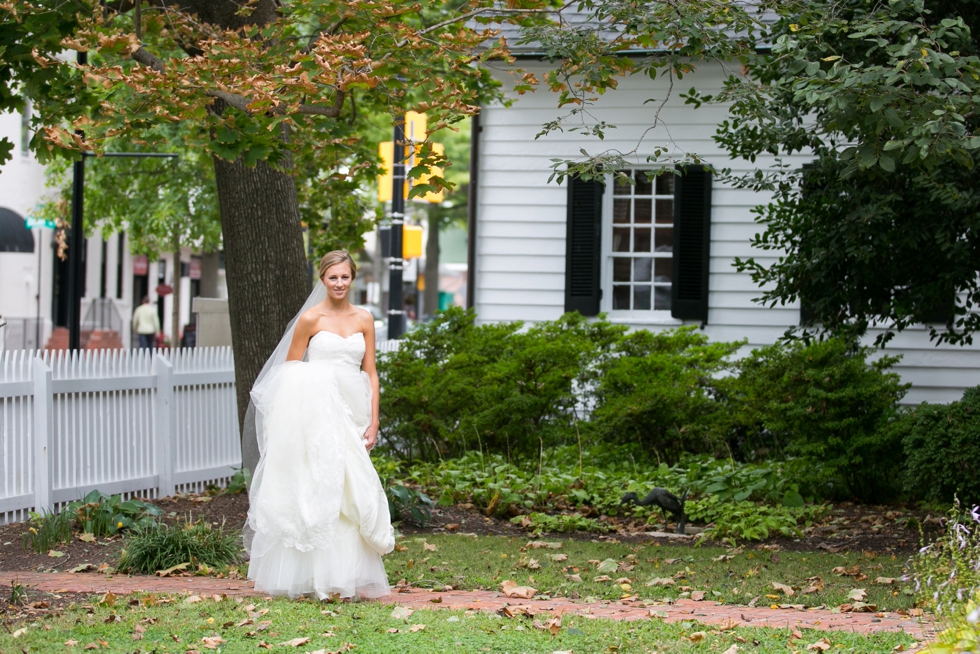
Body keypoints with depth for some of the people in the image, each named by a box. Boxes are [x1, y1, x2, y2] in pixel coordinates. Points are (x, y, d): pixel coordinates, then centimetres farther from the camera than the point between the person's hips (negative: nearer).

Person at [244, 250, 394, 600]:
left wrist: (373, 421, 3)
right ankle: (317, 576, -4)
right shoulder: (311, 318, -1)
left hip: (352, 415, 4)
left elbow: (371, 373, 10)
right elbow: (289, 371, 2)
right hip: (318, 413, -4)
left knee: (353, 492, 1)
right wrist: (297, 415, -4)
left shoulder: (364, 319, 10)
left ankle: (349, 577, 7)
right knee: (319, 490, -8)